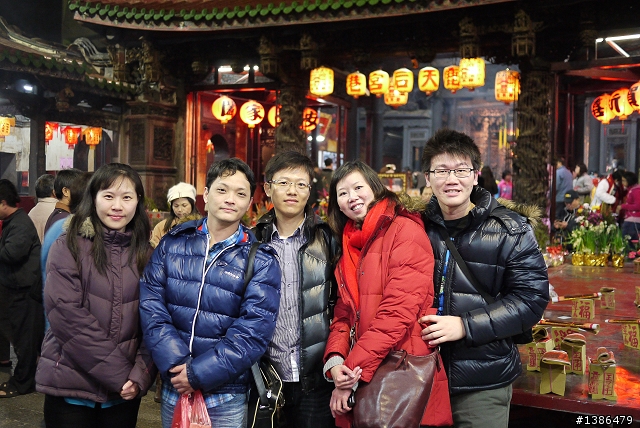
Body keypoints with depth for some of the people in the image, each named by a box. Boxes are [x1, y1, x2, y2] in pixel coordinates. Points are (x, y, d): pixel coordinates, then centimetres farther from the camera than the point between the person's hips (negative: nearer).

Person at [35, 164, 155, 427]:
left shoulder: (145, 254, 5)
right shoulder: (68, 247, -5)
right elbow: (67, 314, -15)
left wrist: (141, 375, -11)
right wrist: (118, 373, -17)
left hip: (125, 392, 3)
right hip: (70, 389, -3)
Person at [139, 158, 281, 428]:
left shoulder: (261, 261, -6)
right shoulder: (172, 244, 1)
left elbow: (254, 331, -13)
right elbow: (150, 304, -5)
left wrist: (199, 373, -18)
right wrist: (175, 364, -17)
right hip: (173, 388, 2)